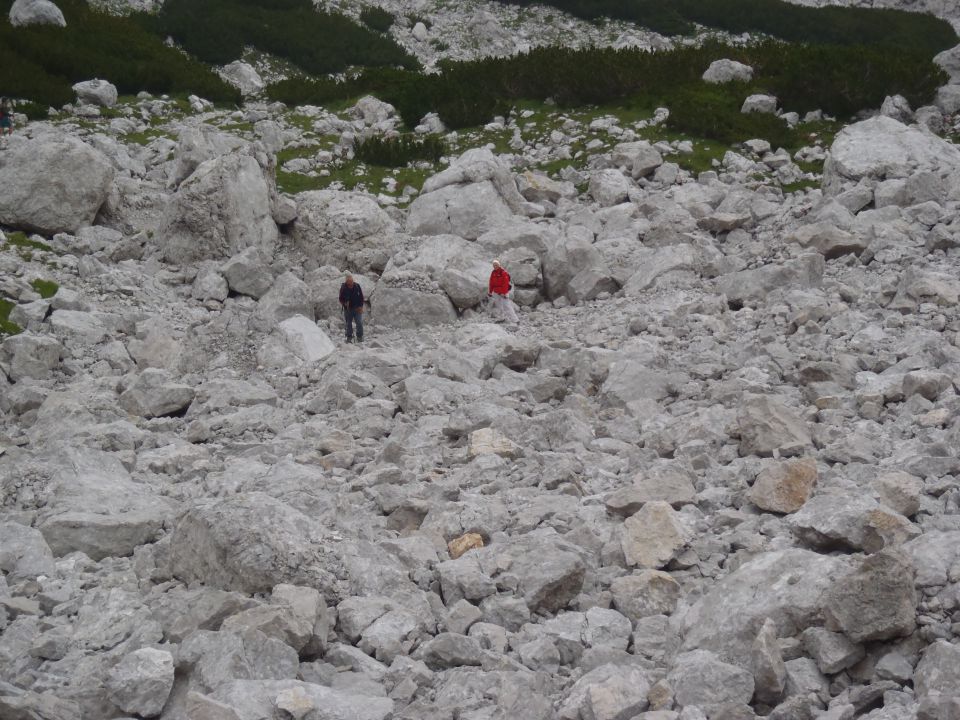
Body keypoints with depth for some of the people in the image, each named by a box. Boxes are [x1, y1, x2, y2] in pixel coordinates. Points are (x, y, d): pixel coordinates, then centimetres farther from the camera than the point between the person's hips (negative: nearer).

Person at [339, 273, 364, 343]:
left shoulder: (357, 286, -2)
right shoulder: (343, 288, -5)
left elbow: (361, 297, 5)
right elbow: (341, 299, 1)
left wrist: (360, 306, -1)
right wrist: (344, 303, -19)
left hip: (357, 308, 0)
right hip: (348, 309, 0)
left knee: (359, 323, -6)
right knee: (348, 324, 6)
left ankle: (360, 337, 4)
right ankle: (349, 337, 17)